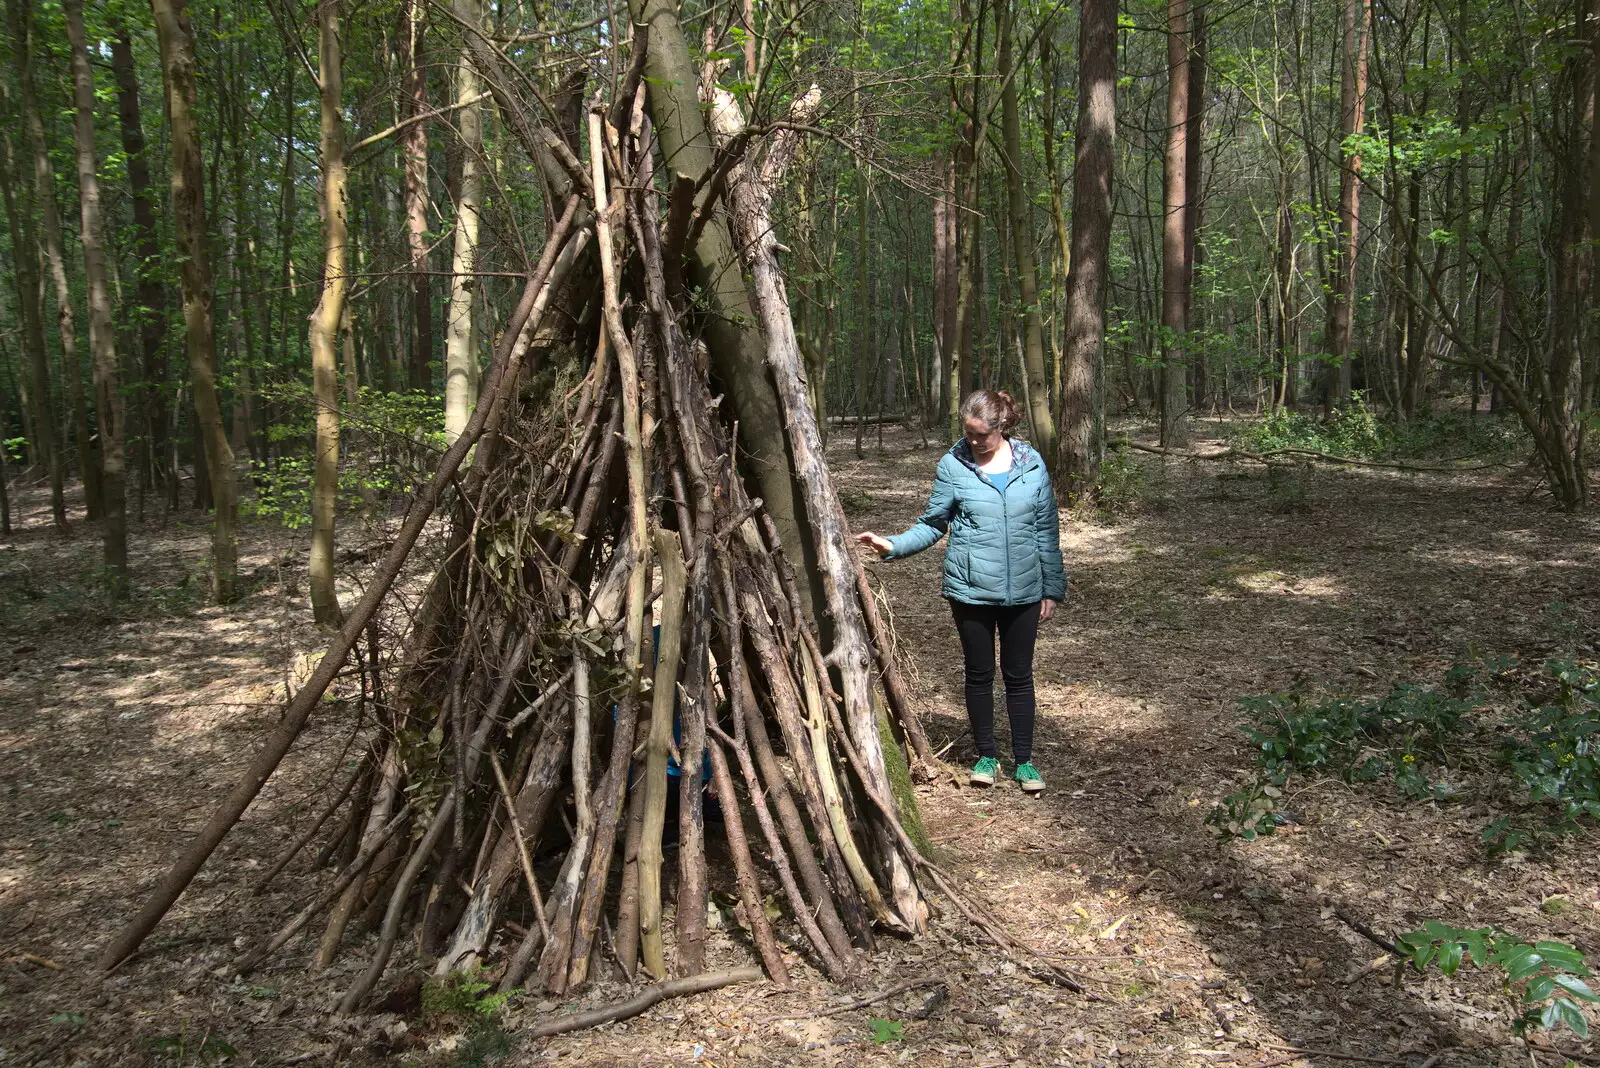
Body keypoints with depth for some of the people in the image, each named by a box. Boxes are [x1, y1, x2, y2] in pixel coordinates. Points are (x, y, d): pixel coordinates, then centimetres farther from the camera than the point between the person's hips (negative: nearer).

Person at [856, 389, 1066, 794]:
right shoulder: (953, 465, -5)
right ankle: (986, 756, 27)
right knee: (979, 674, 11)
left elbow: (1047, 529, 5)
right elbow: (933, 524, 0)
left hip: (1023, 591, 1)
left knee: (1019, 674, 10)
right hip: (971, 590, -1)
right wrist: (894, 545, -16)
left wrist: (1052, 588, 6)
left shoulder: (1032, 464, -1)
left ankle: (1024, 760, 24)